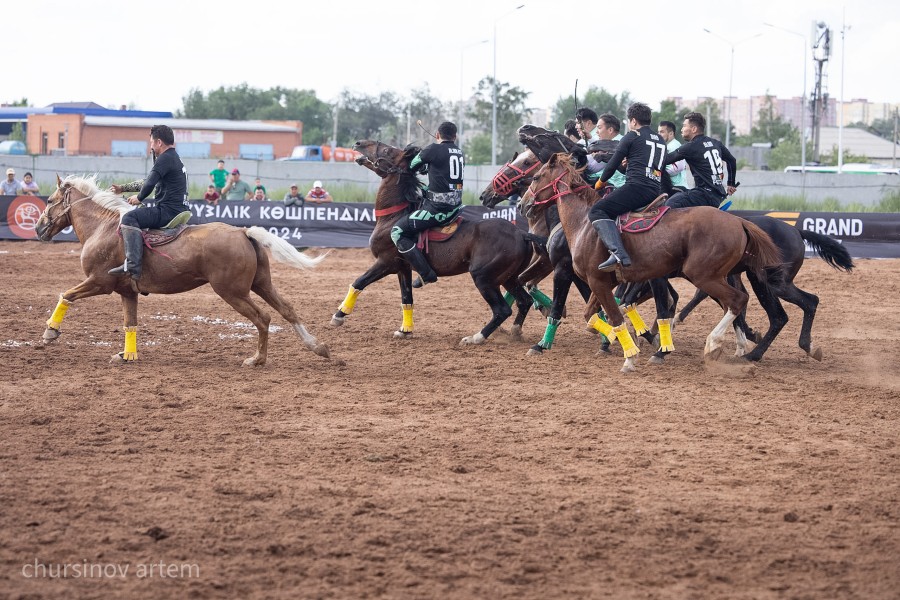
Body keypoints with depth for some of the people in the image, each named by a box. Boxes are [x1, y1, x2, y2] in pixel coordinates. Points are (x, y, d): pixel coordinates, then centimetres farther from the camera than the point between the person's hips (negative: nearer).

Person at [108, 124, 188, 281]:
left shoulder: (165, 158, -11)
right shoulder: (174, 158, 23)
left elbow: (149, 184, -19)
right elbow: (149, 181, 32)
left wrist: (139, 197, 1)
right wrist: (123, 188, 34)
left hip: (169, 210, -11)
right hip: (178, 211, 11)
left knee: (129, 218, -22)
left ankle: (133, 266, -36)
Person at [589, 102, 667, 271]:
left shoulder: (631, 136, 3)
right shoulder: (660, 140, 25)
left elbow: (613, 164, 6)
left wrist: (601, 181, 24)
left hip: (636, 186, -9)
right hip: (655, 192, 9)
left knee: (597, 211, -13)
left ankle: (618, 253, -35)